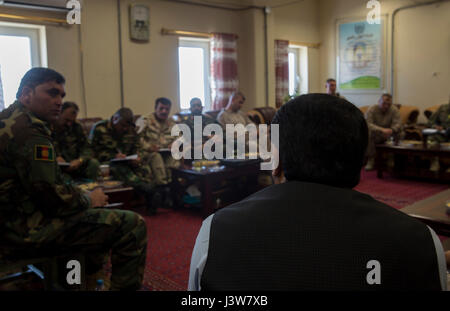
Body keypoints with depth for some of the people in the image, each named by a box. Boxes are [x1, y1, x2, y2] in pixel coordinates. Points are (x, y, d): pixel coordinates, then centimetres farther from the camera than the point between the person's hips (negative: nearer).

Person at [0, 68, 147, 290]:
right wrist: (88, 199, -4)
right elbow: (53, 197, -23)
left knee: (98, 214, 28)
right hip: (25, 230, -11)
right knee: (132, 225, -16)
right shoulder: (29, 129, -19)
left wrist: (82, 194, 7)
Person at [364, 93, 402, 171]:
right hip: (375, 136, -3)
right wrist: (382, 130, -44)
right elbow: (368, 124, -30)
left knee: (399, 133, -26)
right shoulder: (371, 110, -16)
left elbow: (398, 124, -18)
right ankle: (371, 159, -21)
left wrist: (391, 130, -41)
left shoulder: (394, 110, -7)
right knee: (368, 133, -35)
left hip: (388, 135, 3)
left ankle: (391, 159, -10)